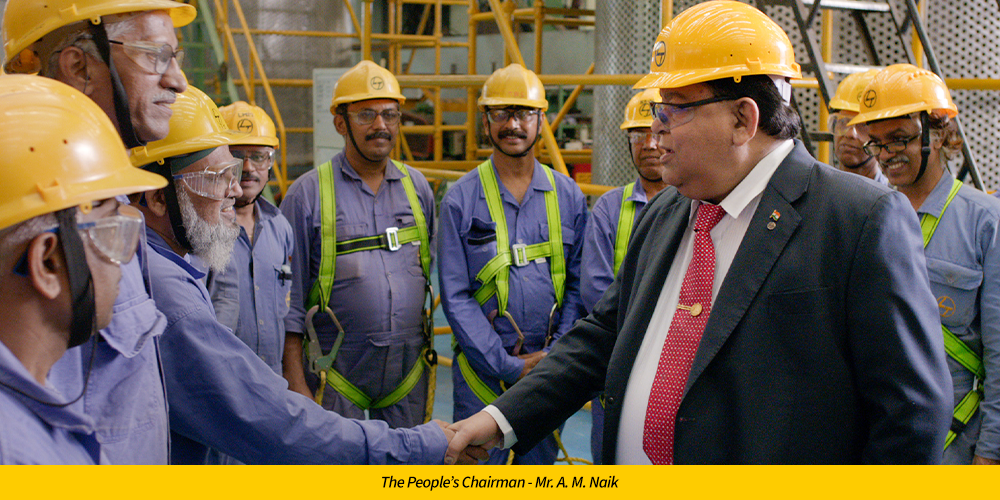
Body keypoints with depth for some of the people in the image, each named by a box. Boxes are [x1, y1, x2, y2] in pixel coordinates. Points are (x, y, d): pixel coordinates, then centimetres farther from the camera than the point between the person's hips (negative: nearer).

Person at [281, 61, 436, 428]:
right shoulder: (308, 193, -5)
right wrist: (294, 380, -7)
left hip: (409, 364, 4)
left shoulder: (416, 186, 7)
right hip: (337, 368, -4)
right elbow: (289, 296, -4)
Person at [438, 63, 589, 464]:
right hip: (483, 368, -2)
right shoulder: (460, 200, -3)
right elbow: (455, 297, -6)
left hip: (549, 368, 3)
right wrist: (509, 366, -11)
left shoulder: (568, 197, 5)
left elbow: (577, 286, 7)